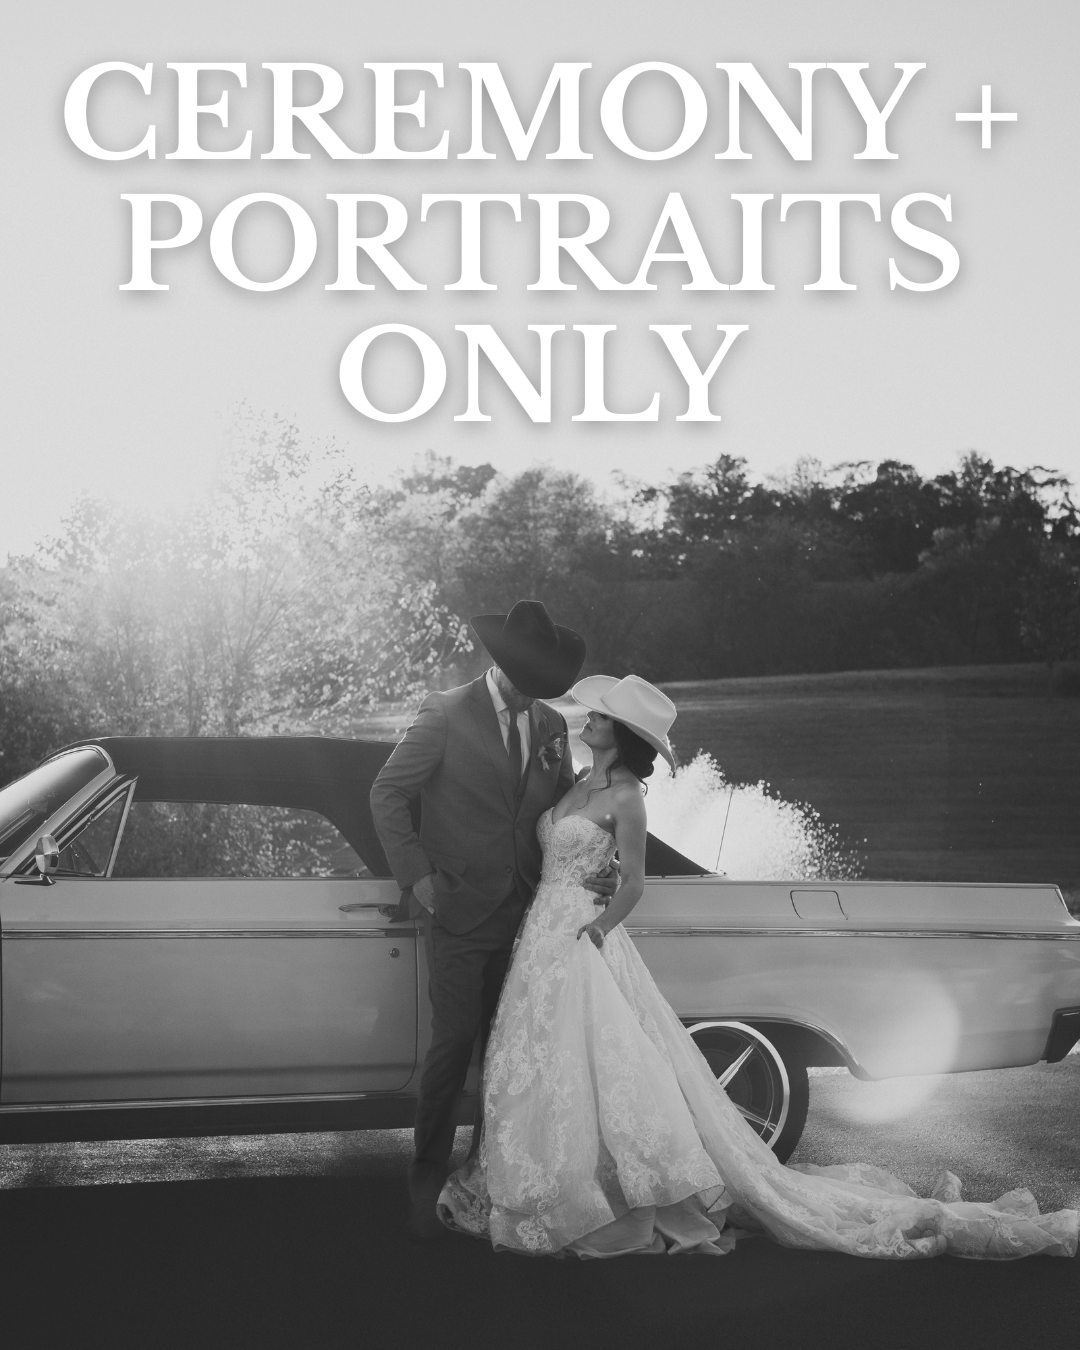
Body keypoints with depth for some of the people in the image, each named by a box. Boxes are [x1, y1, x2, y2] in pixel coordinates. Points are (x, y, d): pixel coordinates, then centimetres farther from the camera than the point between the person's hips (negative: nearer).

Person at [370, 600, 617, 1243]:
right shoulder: (446, 715, -8)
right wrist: (416, 876, -8)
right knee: (454, 1045, -3)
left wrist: (596, 866, -1)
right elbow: (387, 794, -3)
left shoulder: (551, 727, 7)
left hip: (523, 917, 5)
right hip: (459, 916, -5)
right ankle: (429, 1179, 11)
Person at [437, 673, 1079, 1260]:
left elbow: (634, 883, -13)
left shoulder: (624, 797, -12)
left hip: (584, 942, -9)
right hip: (541, 940, 9)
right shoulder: (578, 786, 13)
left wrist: (595, 930, -21)